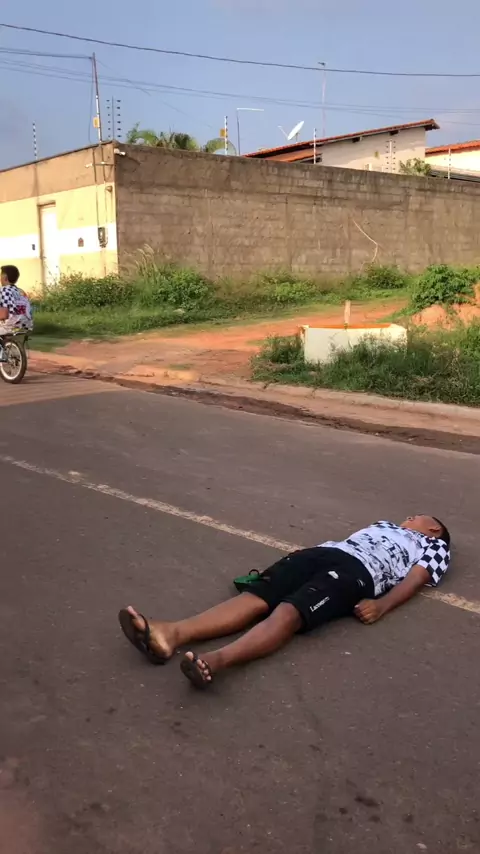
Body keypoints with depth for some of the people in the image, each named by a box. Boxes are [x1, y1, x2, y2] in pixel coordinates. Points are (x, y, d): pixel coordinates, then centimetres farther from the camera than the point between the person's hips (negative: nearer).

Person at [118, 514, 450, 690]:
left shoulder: (435, 548, 25)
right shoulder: (385, 525, 43)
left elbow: (413, 581, 6)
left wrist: (381, 605, -14)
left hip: (357, 571, -5)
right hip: (323, 552, 5)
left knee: (287, 612, -33)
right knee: (255, 597, -22)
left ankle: (217, 660, -58)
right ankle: (171, 634, -43)